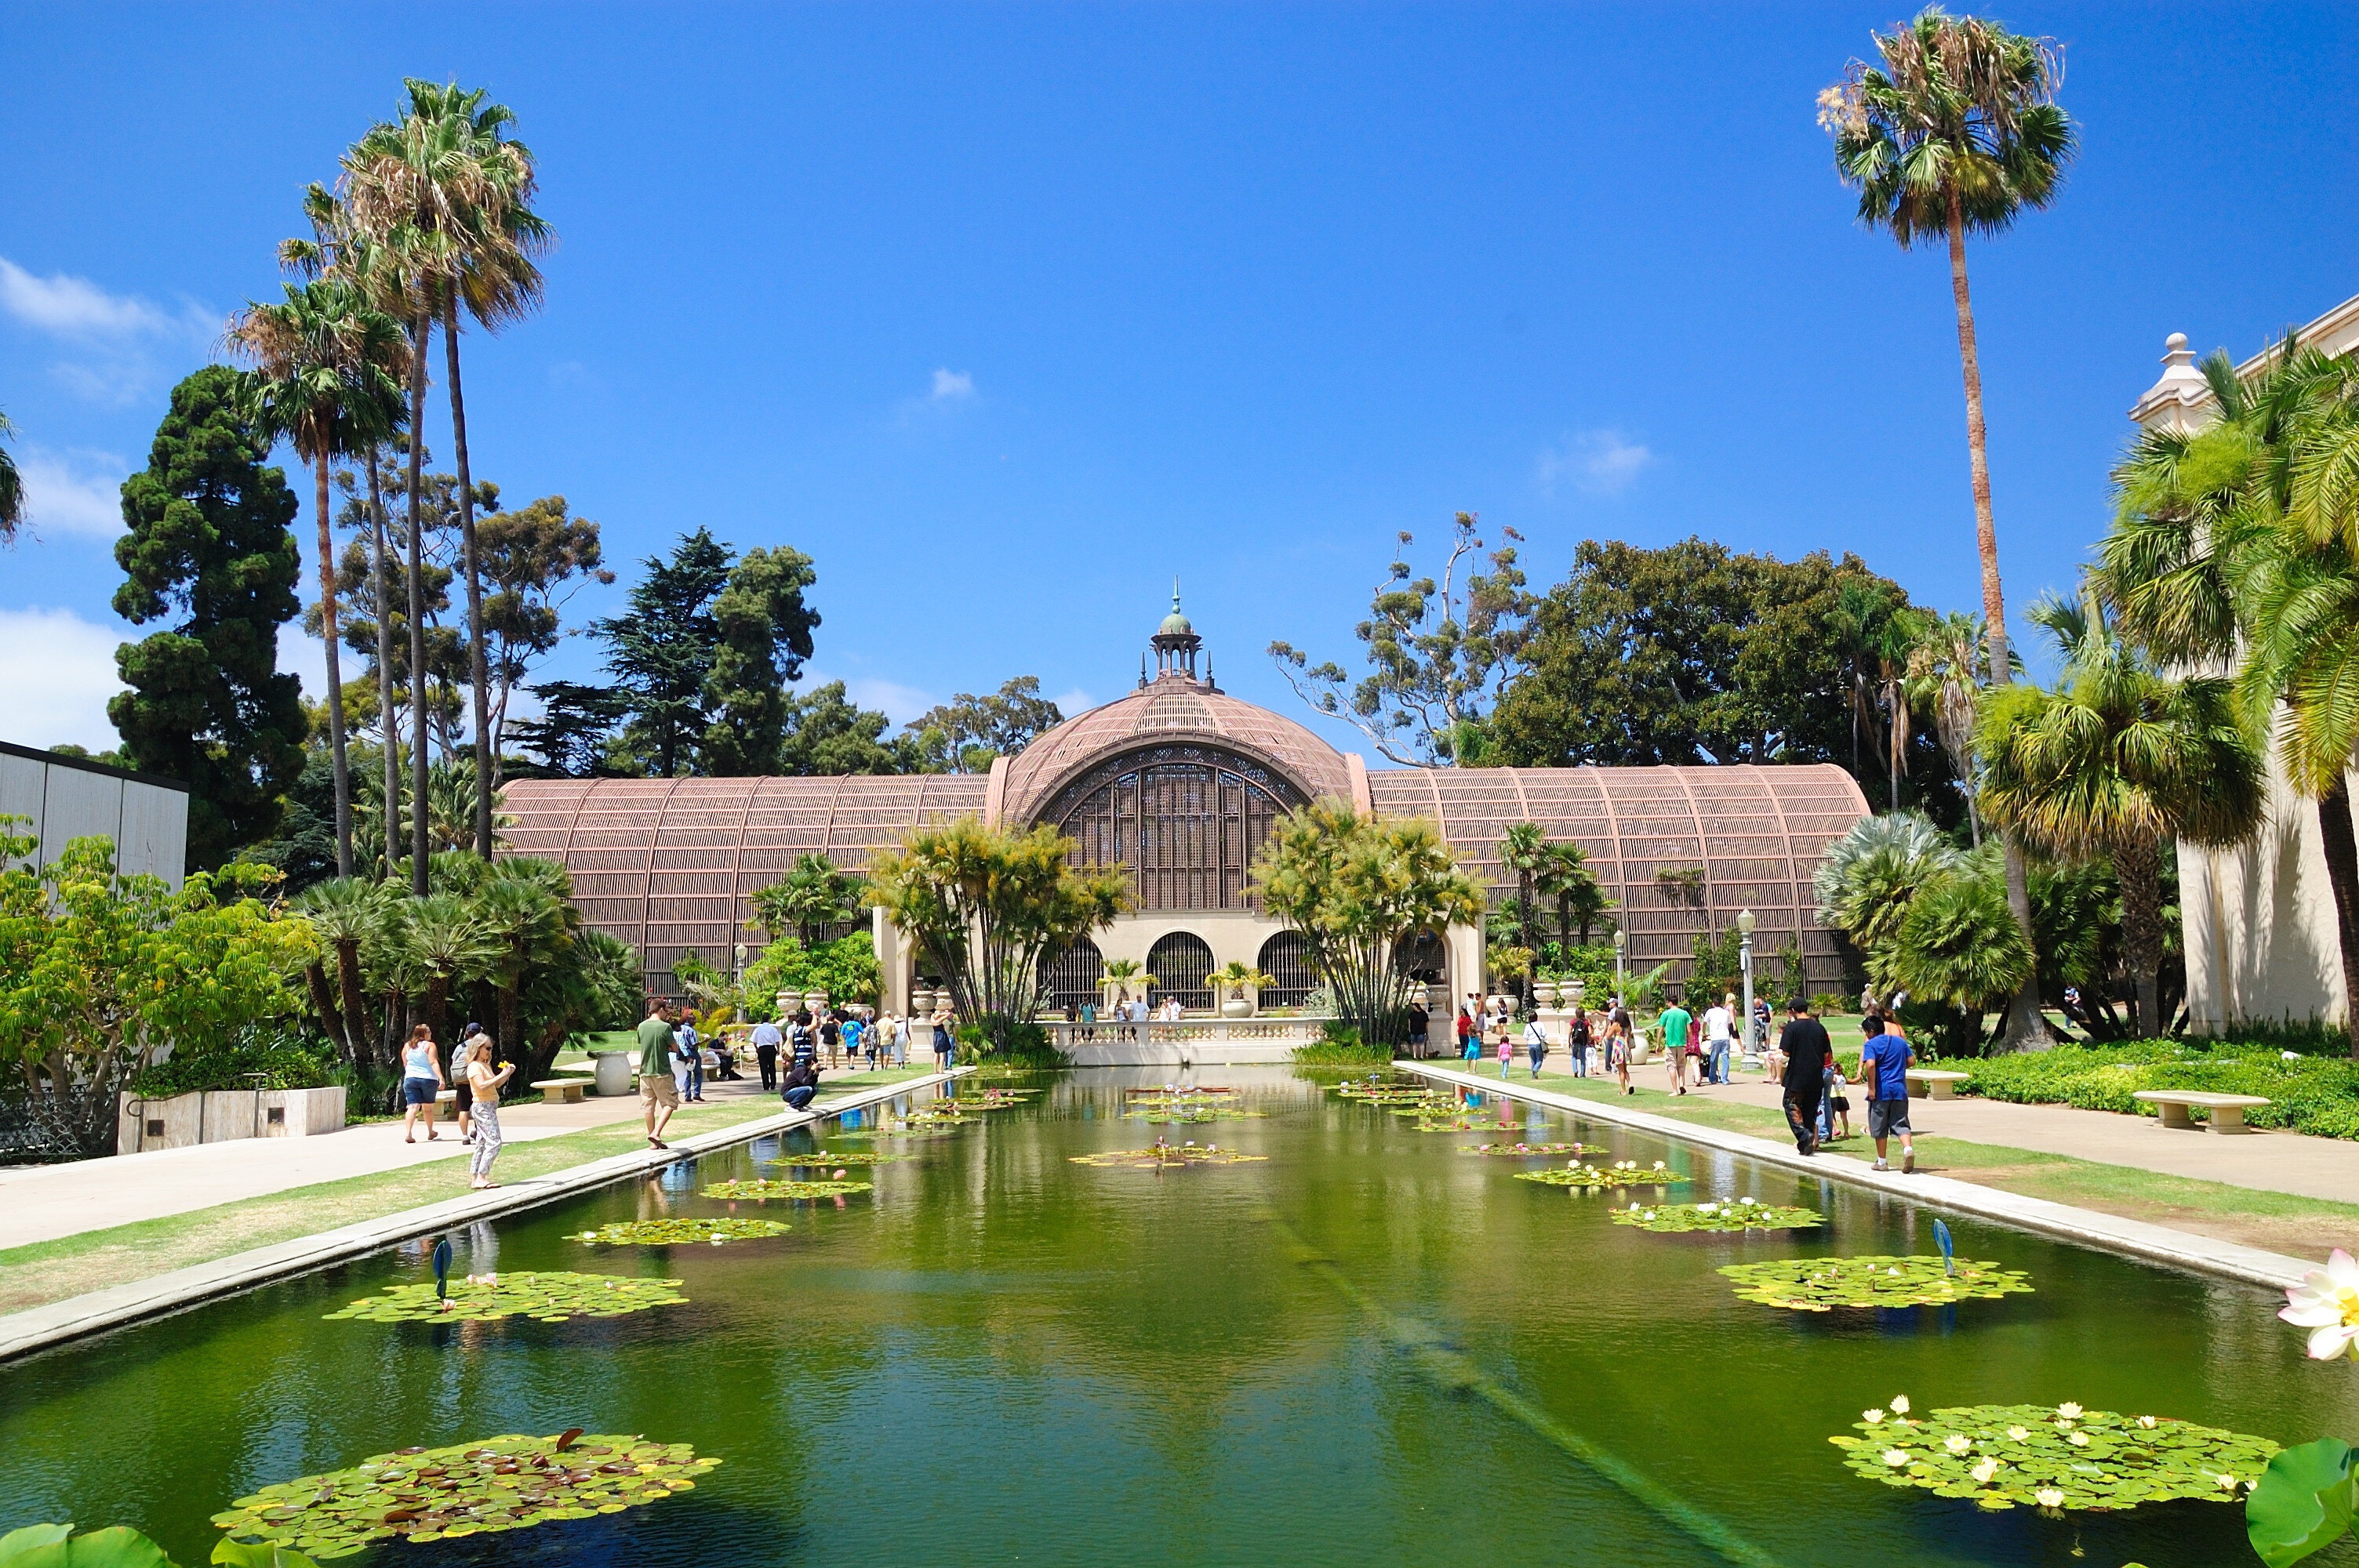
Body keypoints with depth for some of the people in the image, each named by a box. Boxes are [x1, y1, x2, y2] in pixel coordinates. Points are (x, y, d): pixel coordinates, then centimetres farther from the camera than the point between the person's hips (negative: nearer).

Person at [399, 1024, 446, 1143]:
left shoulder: (407, 1046, 9)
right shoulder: (430, 1045, -6)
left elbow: (405, 1064, 17)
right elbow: (434, 1063, -17)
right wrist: (441, 1078, -23)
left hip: (410, 1079, 3)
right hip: (428, 1079, -3)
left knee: (412, 1107, -6)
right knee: (428, 1107, 14)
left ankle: (408, 1133, -24)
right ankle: (430, 1133, 30)